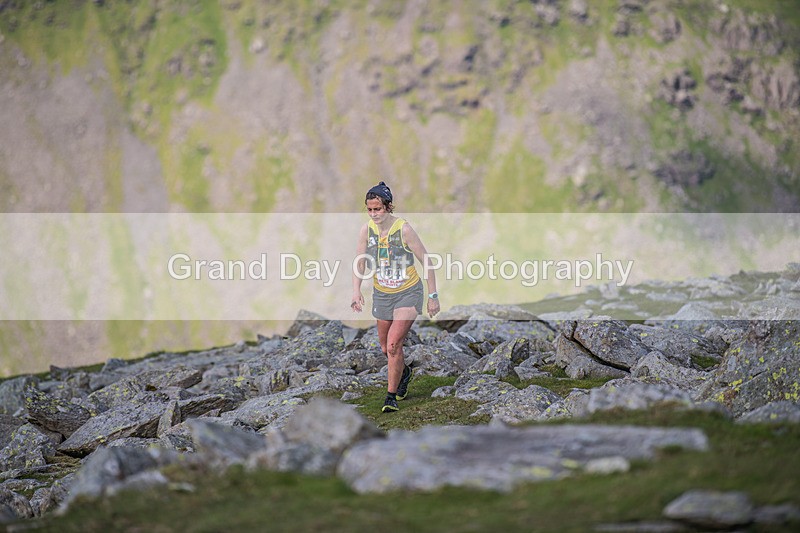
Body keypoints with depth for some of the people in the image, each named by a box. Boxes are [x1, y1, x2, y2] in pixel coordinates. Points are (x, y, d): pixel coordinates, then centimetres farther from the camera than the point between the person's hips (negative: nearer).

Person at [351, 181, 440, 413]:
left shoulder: (404, 229, -19)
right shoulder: (366, 230, -7)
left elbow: (426, 261, -11)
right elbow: (359, 263, 1)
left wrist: (433, 295, -10)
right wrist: (356, 291, -15)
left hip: (409, 293, -5)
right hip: (382, 295, 5)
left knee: (394, 344, -17)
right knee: (386, 348, 15)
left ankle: (391, 397, -4)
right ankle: (405, 372, 48)